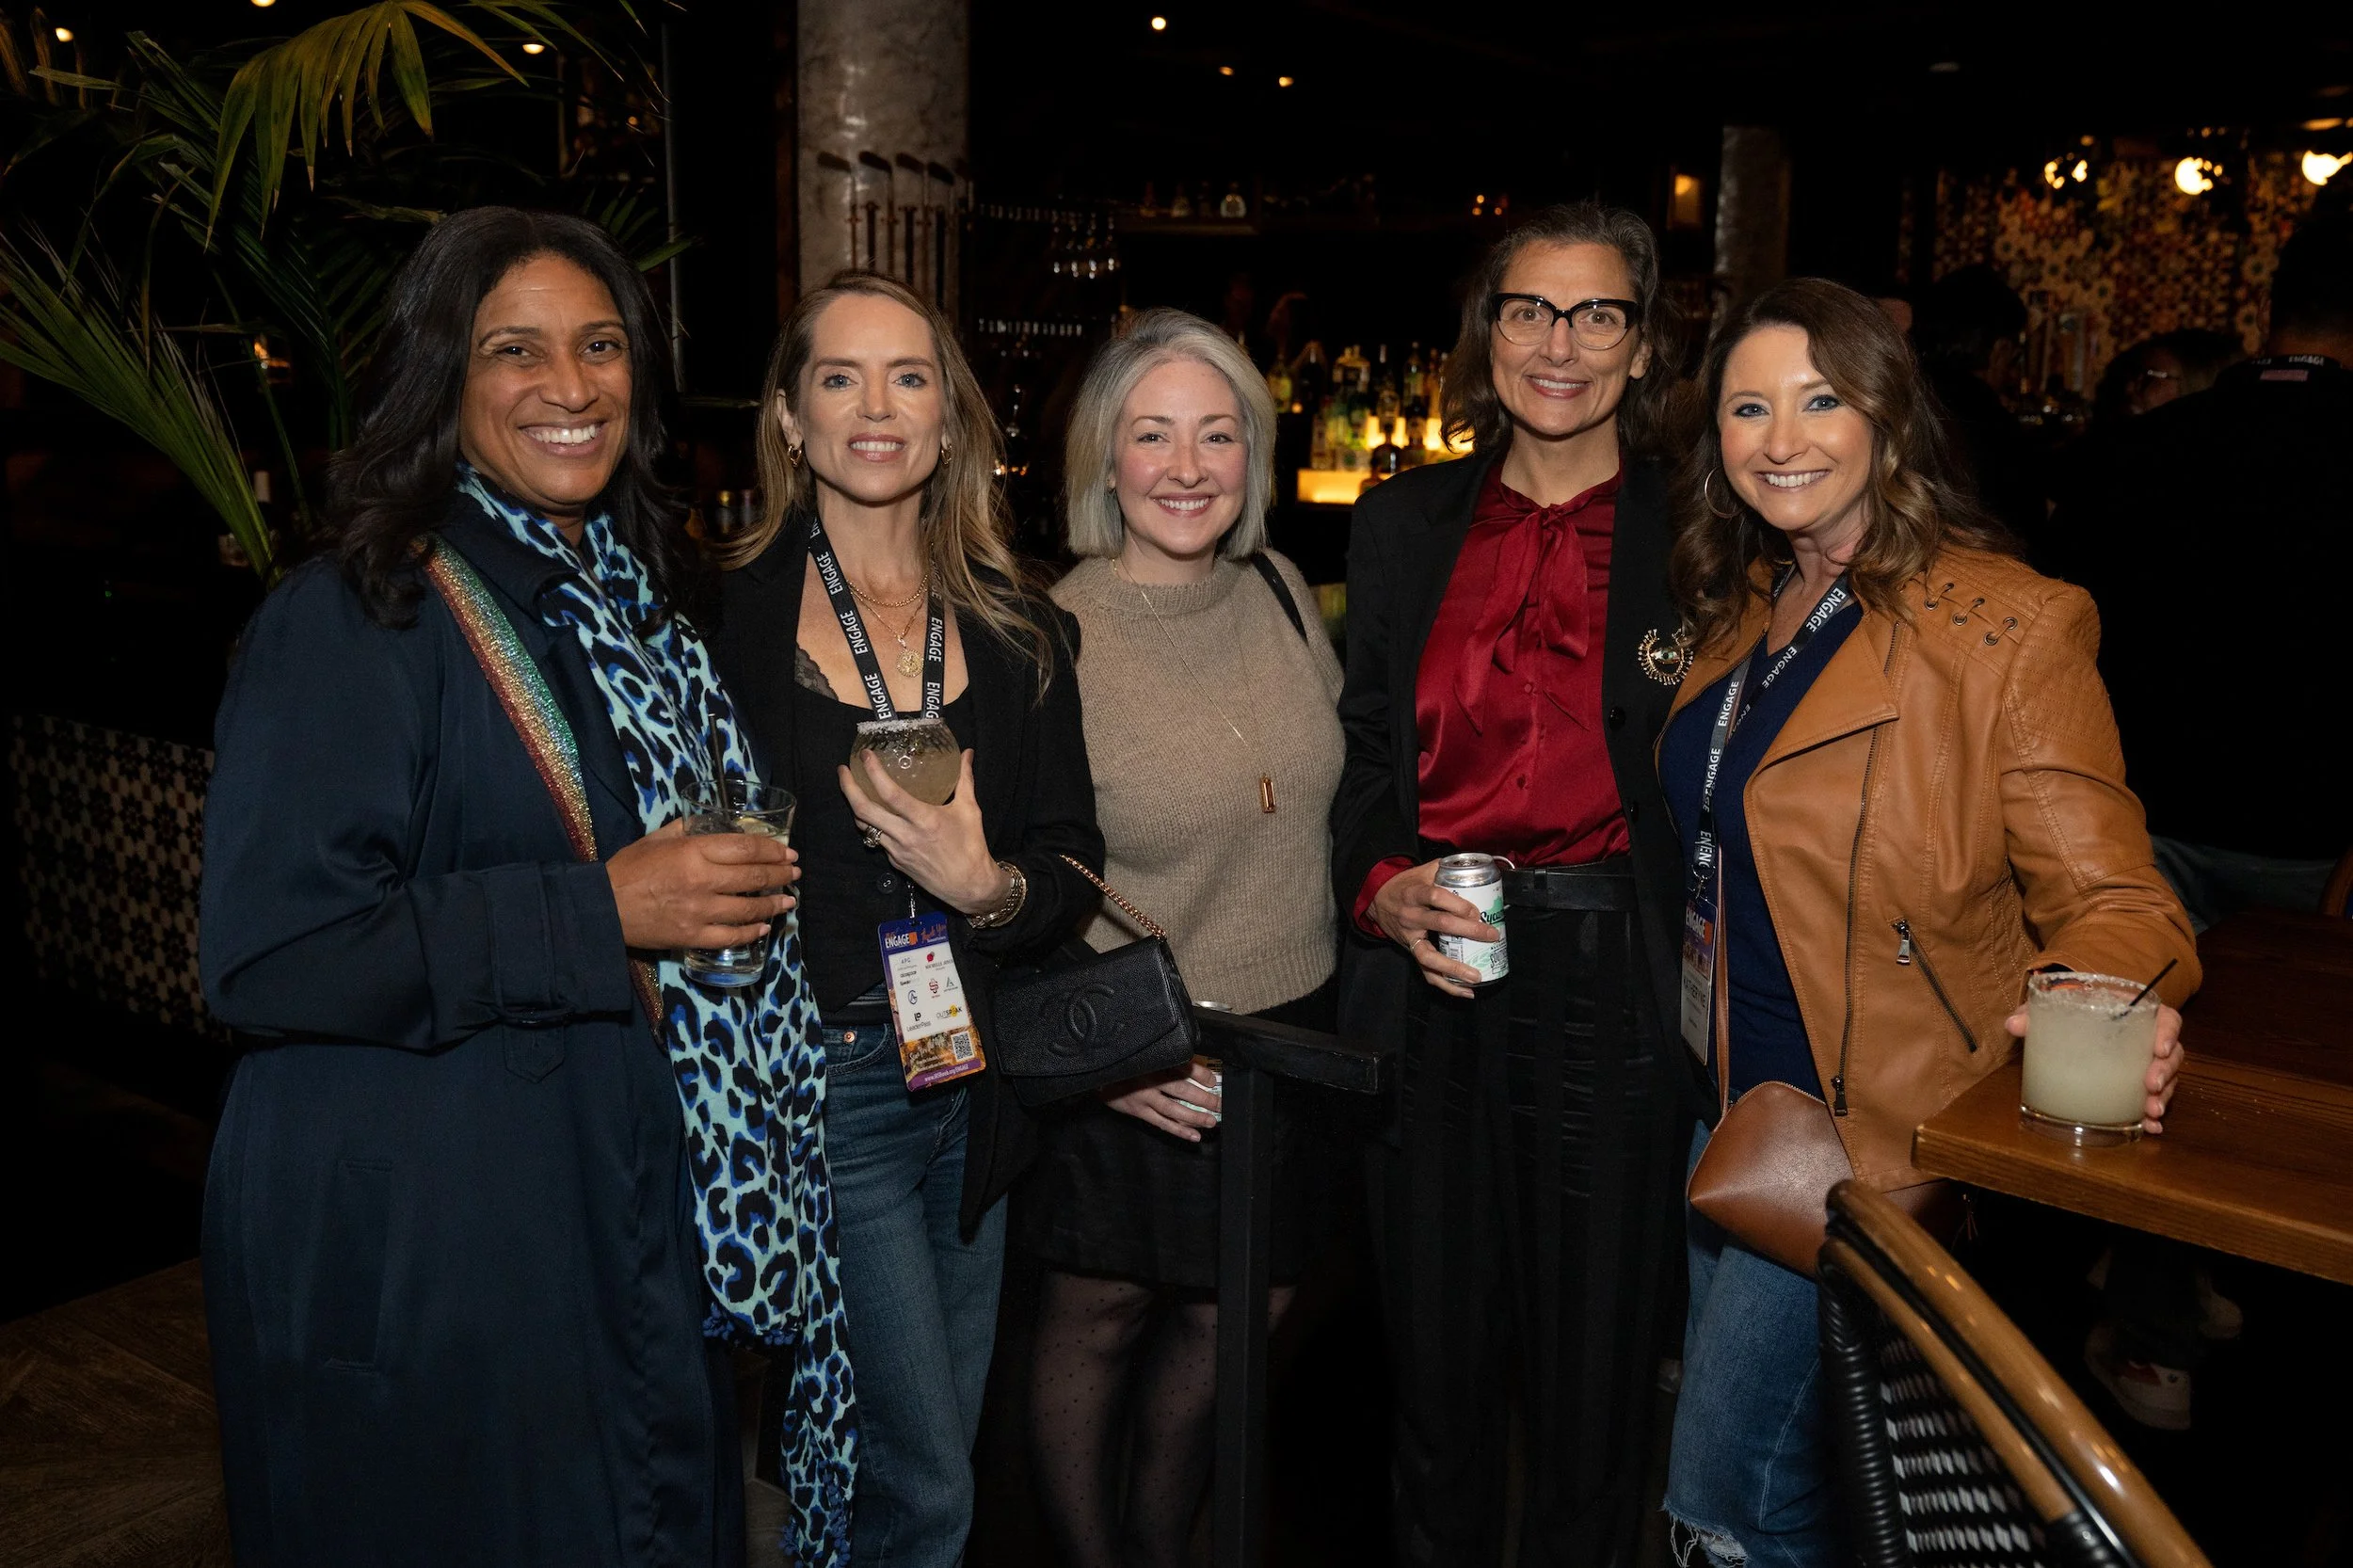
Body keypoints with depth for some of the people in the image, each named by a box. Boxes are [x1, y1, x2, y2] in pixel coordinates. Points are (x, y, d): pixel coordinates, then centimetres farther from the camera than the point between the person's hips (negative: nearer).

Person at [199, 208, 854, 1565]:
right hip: (413, 1263, -7)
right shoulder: (357, 615, -13)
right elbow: (264, 957, -21)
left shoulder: (635, 604, 10)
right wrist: (599, 914, -23)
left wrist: (728, 888, 5)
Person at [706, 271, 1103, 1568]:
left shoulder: (1018, 627, 6)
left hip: (974, 1081, 5)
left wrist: (987, 886, -16)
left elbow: (1073, 866, 3)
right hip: (812, 1083, -4)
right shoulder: (726, 610, -5)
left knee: (936, 1452, 18)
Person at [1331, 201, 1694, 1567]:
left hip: (1615, 986, -2)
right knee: (1437, 1355, 15)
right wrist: (1380, 885, -5)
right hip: (1434, 986, 3)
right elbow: (1362, 757, 12)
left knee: (1596, 1367, 11)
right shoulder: (1404, 527, 9)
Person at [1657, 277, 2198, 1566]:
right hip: (1735, 1097, 7)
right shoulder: (1741, 611, 7)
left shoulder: (2008, 627, -15)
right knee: (1736, 1449, 21)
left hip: (1873, 1122, -7)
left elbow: (2103, 891, -17)